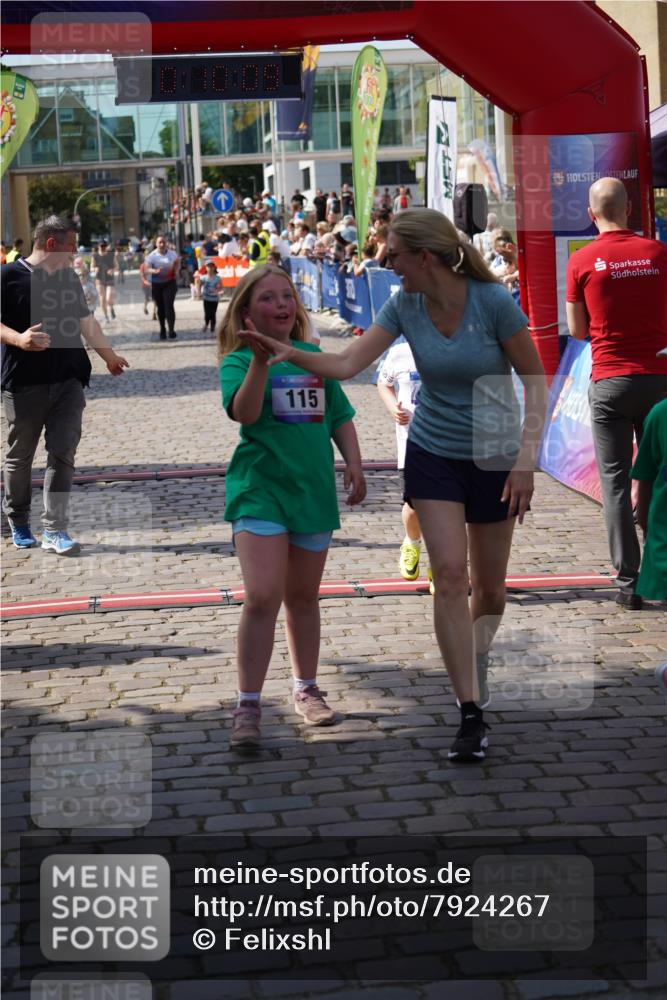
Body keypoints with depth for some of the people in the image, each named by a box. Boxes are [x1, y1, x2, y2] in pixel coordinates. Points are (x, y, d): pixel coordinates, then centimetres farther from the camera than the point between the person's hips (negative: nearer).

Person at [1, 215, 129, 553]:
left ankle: (54, 530, -4)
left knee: (63, 453, -4)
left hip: (68, 381, 4)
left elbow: (86, 321, 25)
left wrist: (109, 356, 32)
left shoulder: (69, 278, 15)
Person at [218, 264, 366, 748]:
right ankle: (248, 706, -8)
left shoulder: (315, 357, 9)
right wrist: (260, 362, -36)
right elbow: (244, 411, -24)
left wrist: (354, 466, 5)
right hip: (260, 490, -4)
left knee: (303, 596, 16)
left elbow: (341, 417, 16)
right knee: (263, 597, -15)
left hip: (313, 489, 5)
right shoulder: (238, 361, -5)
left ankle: (307, 689, 30)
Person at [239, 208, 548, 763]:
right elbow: (346, 364, -9)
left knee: (490, 587, 6)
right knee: (450, 573, -12)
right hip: (433, 452, 2)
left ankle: (476, 657, 38)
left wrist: (526, 458, -17)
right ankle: (472, 714, -11)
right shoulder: (404, 305, -5)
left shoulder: (493, 301, -16)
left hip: (494, 455, -2)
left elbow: (535, 381, -10)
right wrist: (290, 353, -25)